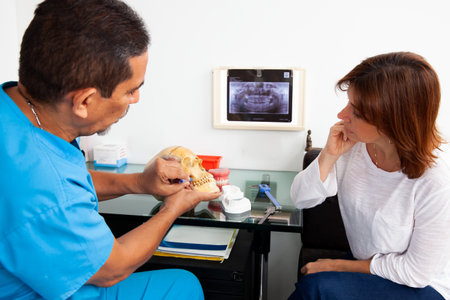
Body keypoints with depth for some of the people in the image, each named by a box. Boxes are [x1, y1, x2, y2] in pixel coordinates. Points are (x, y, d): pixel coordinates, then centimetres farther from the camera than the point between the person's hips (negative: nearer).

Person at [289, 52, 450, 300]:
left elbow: (415, 272, -16)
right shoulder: (354, 147, -13)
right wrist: (329, 155, -22)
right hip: (364, 266, 4)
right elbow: (300, 199, -6)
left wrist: (339, 266, -11)